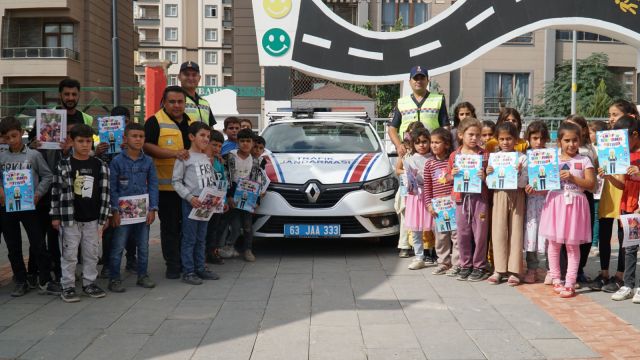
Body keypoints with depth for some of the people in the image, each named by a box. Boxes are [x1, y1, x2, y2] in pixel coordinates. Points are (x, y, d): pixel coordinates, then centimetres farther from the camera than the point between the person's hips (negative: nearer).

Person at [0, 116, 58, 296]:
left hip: (29, 205, -2)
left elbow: (47, 176, 1)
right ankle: (21, 281, 21)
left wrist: (38, 193, -11)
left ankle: (45, 281, 8)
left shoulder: (34, 155, -1)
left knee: (38, 244, -1)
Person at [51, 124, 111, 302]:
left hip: (92, 219, 2)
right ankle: (68, 286, 15)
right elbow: (56, 191, 0)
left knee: (91, 254, 11)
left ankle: (89, 283, 25)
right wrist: (55, 216, -1)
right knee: (69, 254, 4)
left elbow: (104, 193, 3)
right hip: (69, 218, -2)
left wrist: (104, 217, 1)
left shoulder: (100, 166, 0)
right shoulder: (63, 165, -5)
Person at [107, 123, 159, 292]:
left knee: (143, 246, 12)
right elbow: (112, 187, -5)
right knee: (118, 247, 1)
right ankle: (114, 278, 11)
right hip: (123, 211, -3)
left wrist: (152, 208, -1)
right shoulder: (117, 161, -5)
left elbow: (153, 186, 6)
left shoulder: (148, 161, 4)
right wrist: (114, 210, -10)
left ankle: (142, 275, 25)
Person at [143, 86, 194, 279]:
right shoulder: (155, 122, -7)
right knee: (170, 226, 2)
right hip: (166, 185, -6)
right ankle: (172, 264, 12)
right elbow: (147, 147, -18)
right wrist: (174, 153, -25)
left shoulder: (191, 123, 15)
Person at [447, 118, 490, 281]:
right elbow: (448, 178, 12)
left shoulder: (485, 155, 1)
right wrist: (453, 175, -9)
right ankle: (465, 265, 20)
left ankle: (480, 266, 14)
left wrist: (484, 177, -17)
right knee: (463, 233, 7)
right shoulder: (454, 155, 6)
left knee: (480, 233, 2)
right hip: (461, 198, 2)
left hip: (480, 197, -2)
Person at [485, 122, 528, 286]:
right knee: (499, 232, 2)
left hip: (516, 195, -2)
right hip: (499, 195, 2)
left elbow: (523, 183, -5)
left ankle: (514, 271, 7)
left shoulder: (522, 158, -2)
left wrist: (519, 172, -22)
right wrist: (488, 174, -12)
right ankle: (499, 270, 9)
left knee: (516, 232, 1)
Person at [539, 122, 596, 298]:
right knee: (554, 243, 7)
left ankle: (570, 283, 9)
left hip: (574, 204, -2)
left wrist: (572, 177, -15)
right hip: (555, 202, 2)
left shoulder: (584, 160, 2)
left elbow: (591, 184, -5)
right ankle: (556, 280, 21)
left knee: (572, 245, 3)